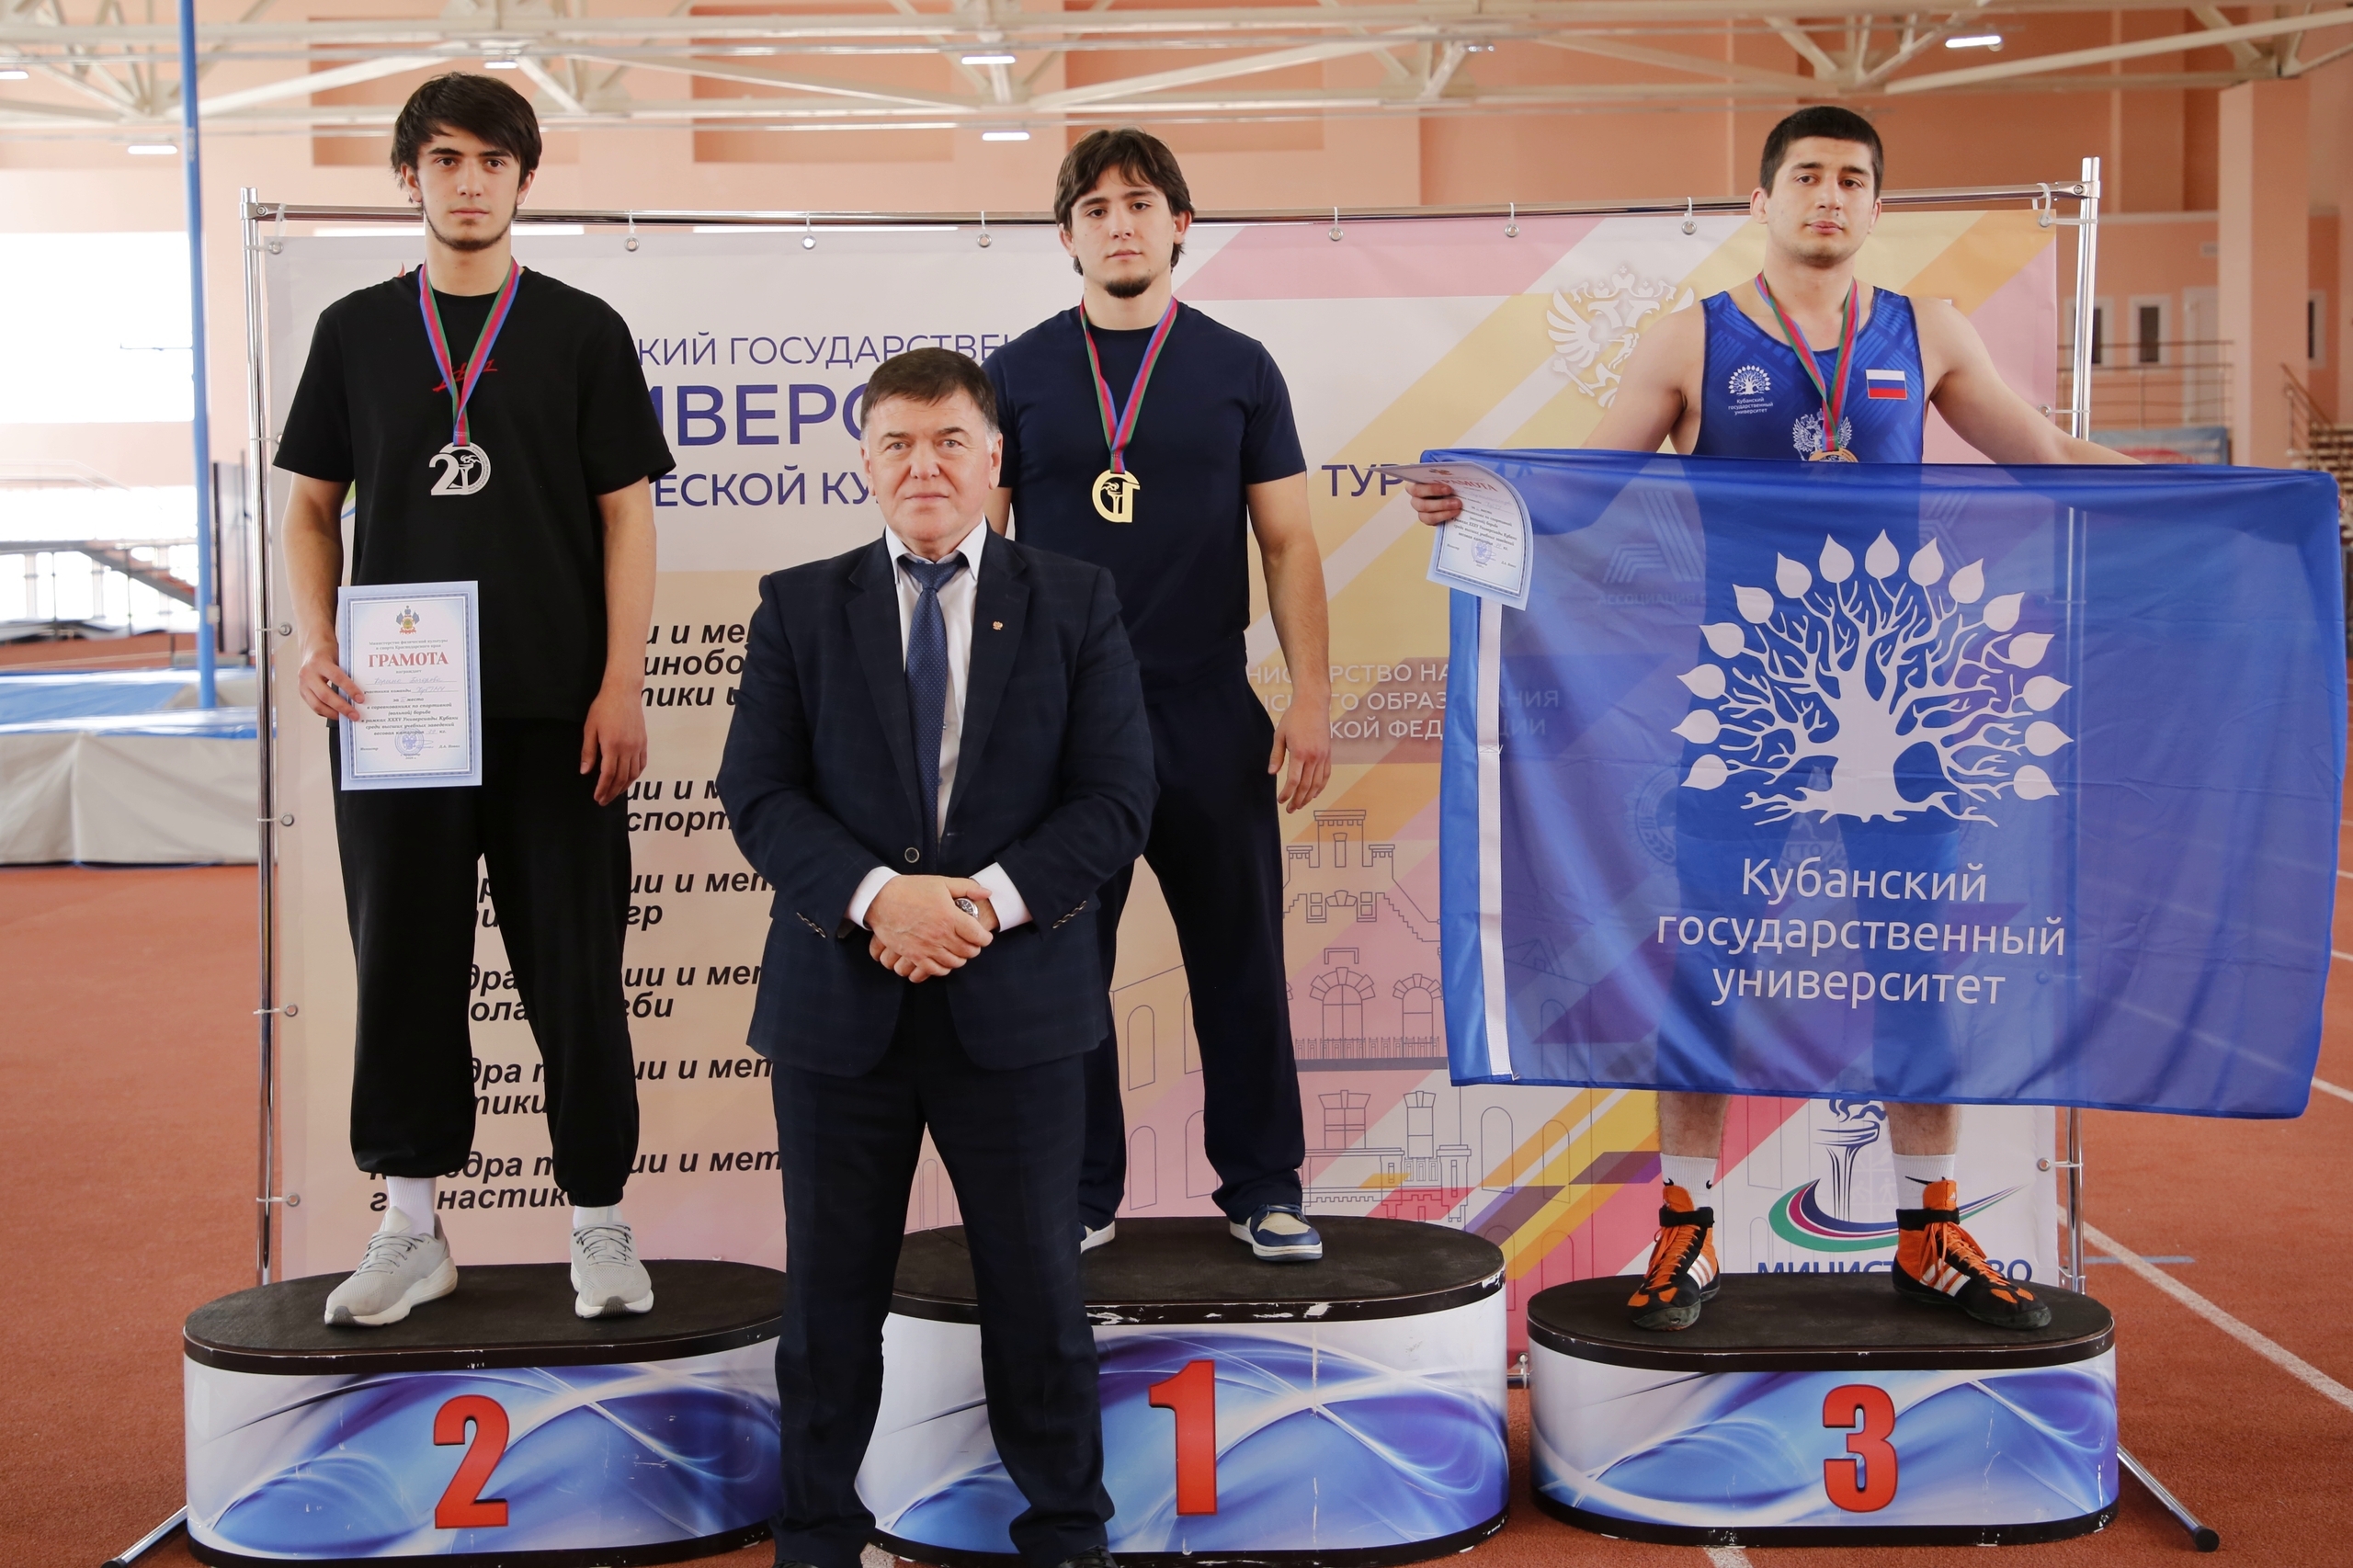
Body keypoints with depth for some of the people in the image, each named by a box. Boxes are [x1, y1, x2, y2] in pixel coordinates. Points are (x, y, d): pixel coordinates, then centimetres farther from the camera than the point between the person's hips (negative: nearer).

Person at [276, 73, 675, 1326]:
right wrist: (317, 644, -6)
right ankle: (410, 1231, 15)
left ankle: (599, 1223, 11)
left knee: (574, 968, 1)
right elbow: (312, 506, 12)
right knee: (403, 962, 6)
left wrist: (619, 686, -7)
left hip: (552, 708, -2)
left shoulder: (582, 331, 4)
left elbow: (626, 514, 2)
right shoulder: (356, 330, 10)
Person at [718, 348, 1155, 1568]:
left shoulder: (1075, 606, 4)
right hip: (840, 1004, 1)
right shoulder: (798, 608, 6)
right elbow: (758, 792, -3)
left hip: (1016, 1000, 0)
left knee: (1035, 1286, 8)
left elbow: (1115, 797, -3)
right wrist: (877, 897, -19)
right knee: (832, 1291, 10)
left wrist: (989, 899, -17)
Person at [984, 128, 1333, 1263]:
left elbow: (1287, 542, 5)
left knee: (1239, 954, 5)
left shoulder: (1238, 370, 5)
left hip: (1208, 710, 0)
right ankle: (1079, 1191, 17)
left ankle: (1261, 1187, 16)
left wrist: (1311, 695, -4)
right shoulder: (1019, 373, 5)